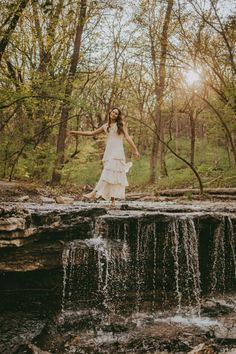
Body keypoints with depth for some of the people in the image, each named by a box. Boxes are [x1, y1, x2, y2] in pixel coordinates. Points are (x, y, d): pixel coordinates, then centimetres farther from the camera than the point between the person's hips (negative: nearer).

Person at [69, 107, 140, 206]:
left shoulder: (121, 124, 7)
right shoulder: (105, 126, 16)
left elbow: (128, 137, 2)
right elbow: (92, 133, 23)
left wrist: (135, 150, -6)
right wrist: (77, 132, 22)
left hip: (117, 152, -4)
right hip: (108, 152, 4)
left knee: (110, 173, -16)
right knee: (110, 174, -3)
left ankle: (95, 193, -24)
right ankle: (113, 200, -4)